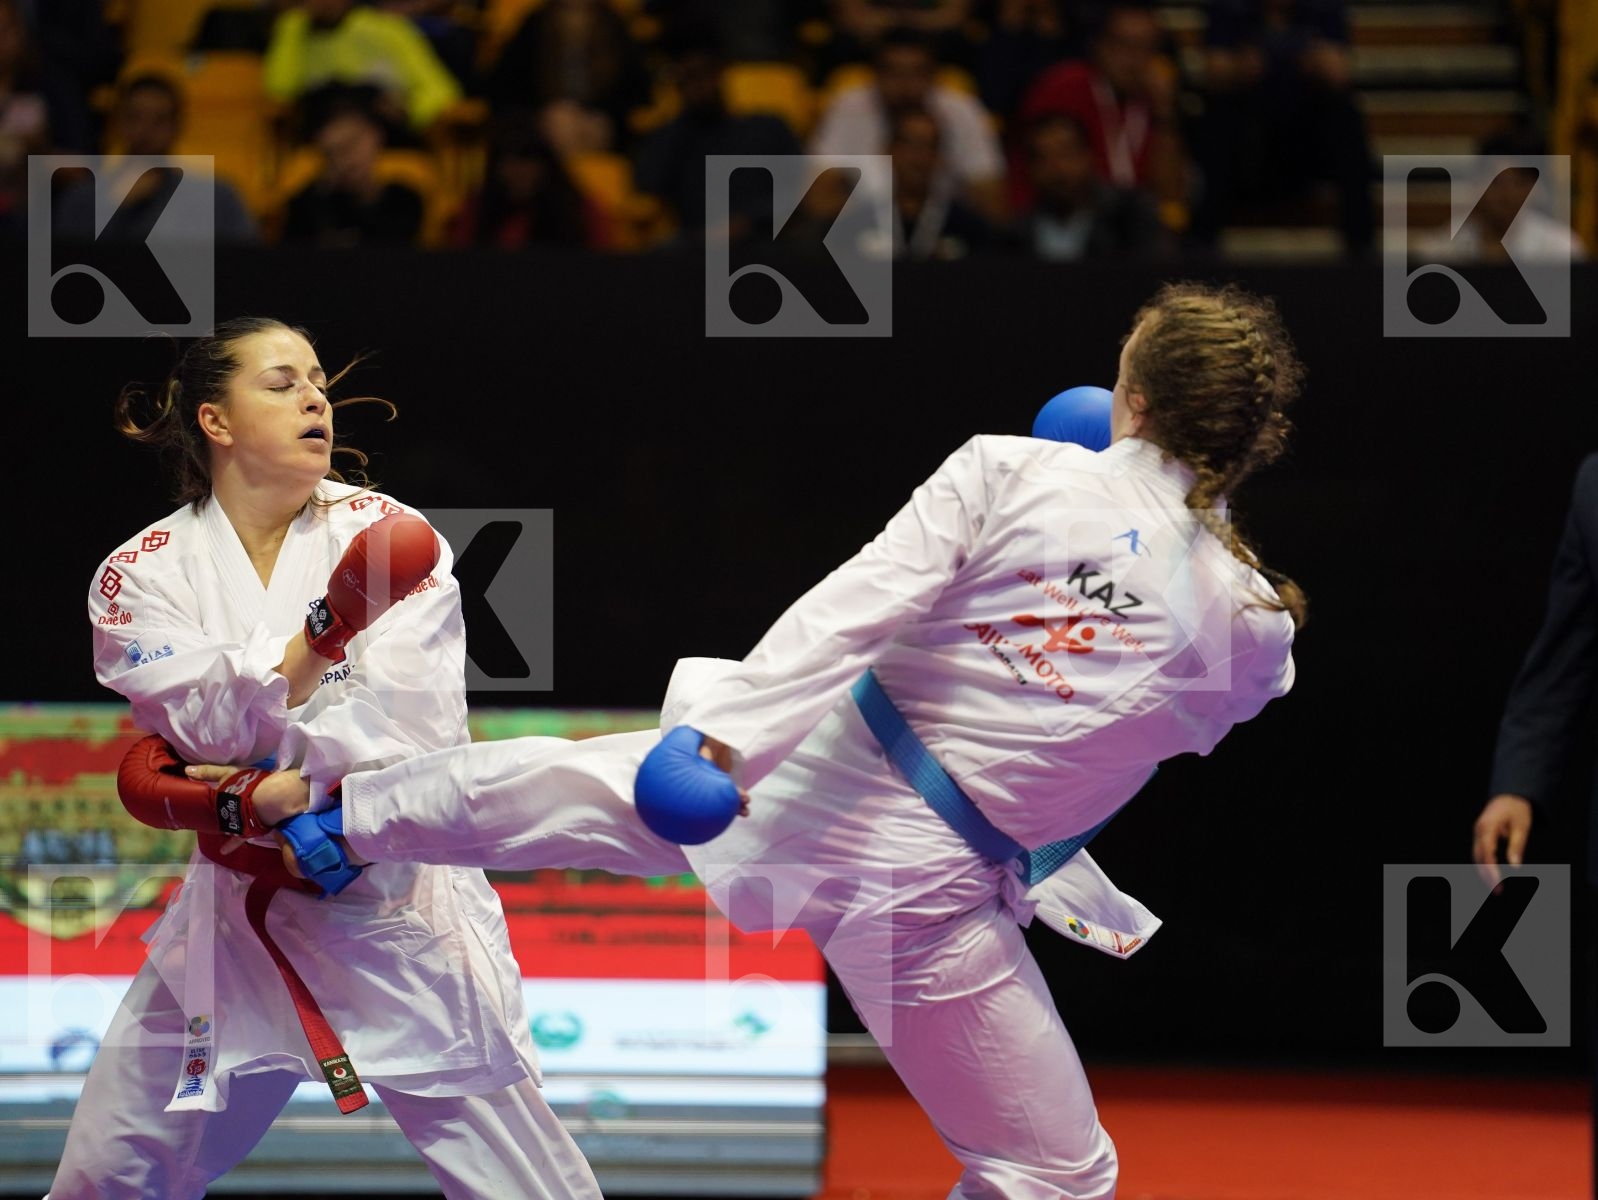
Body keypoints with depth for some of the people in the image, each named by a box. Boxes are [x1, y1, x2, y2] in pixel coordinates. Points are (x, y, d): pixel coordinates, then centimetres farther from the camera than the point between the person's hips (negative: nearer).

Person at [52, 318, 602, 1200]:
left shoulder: (384, 531, -3)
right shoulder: (142, 575, -1)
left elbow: (409, 721, -13)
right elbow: (211, 723, -17)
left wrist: (269, 797, -21)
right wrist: (327, 631, -30)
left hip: (397, 907, -2)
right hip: (239, 919, 2)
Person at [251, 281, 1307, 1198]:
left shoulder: (1007, 473, -12)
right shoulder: (1254, 631, -10)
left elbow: (852, 609, -19)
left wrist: (723, 732, -21)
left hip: (803, 776, 2)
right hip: (929, 890, -2)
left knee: (558, 785, 24)